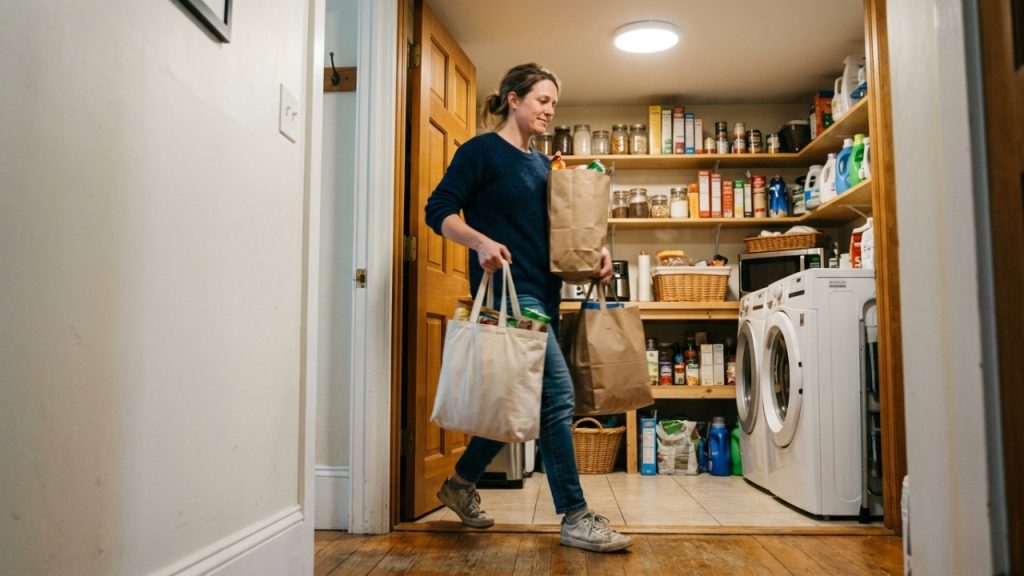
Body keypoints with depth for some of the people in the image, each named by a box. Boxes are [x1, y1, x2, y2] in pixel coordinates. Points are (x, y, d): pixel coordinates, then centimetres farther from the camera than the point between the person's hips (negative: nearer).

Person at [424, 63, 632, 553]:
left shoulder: (541, 164, 20)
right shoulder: (482, 150, -2)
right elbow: (439, 210, -9)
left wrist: (595, 250, 6)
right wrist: (482, 242, -25)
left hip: (544, 291, 9)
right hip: (508, 287, -9)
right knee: (557, 394, -12)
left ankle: (461, 483, 29)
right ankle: (575, 518, -2)